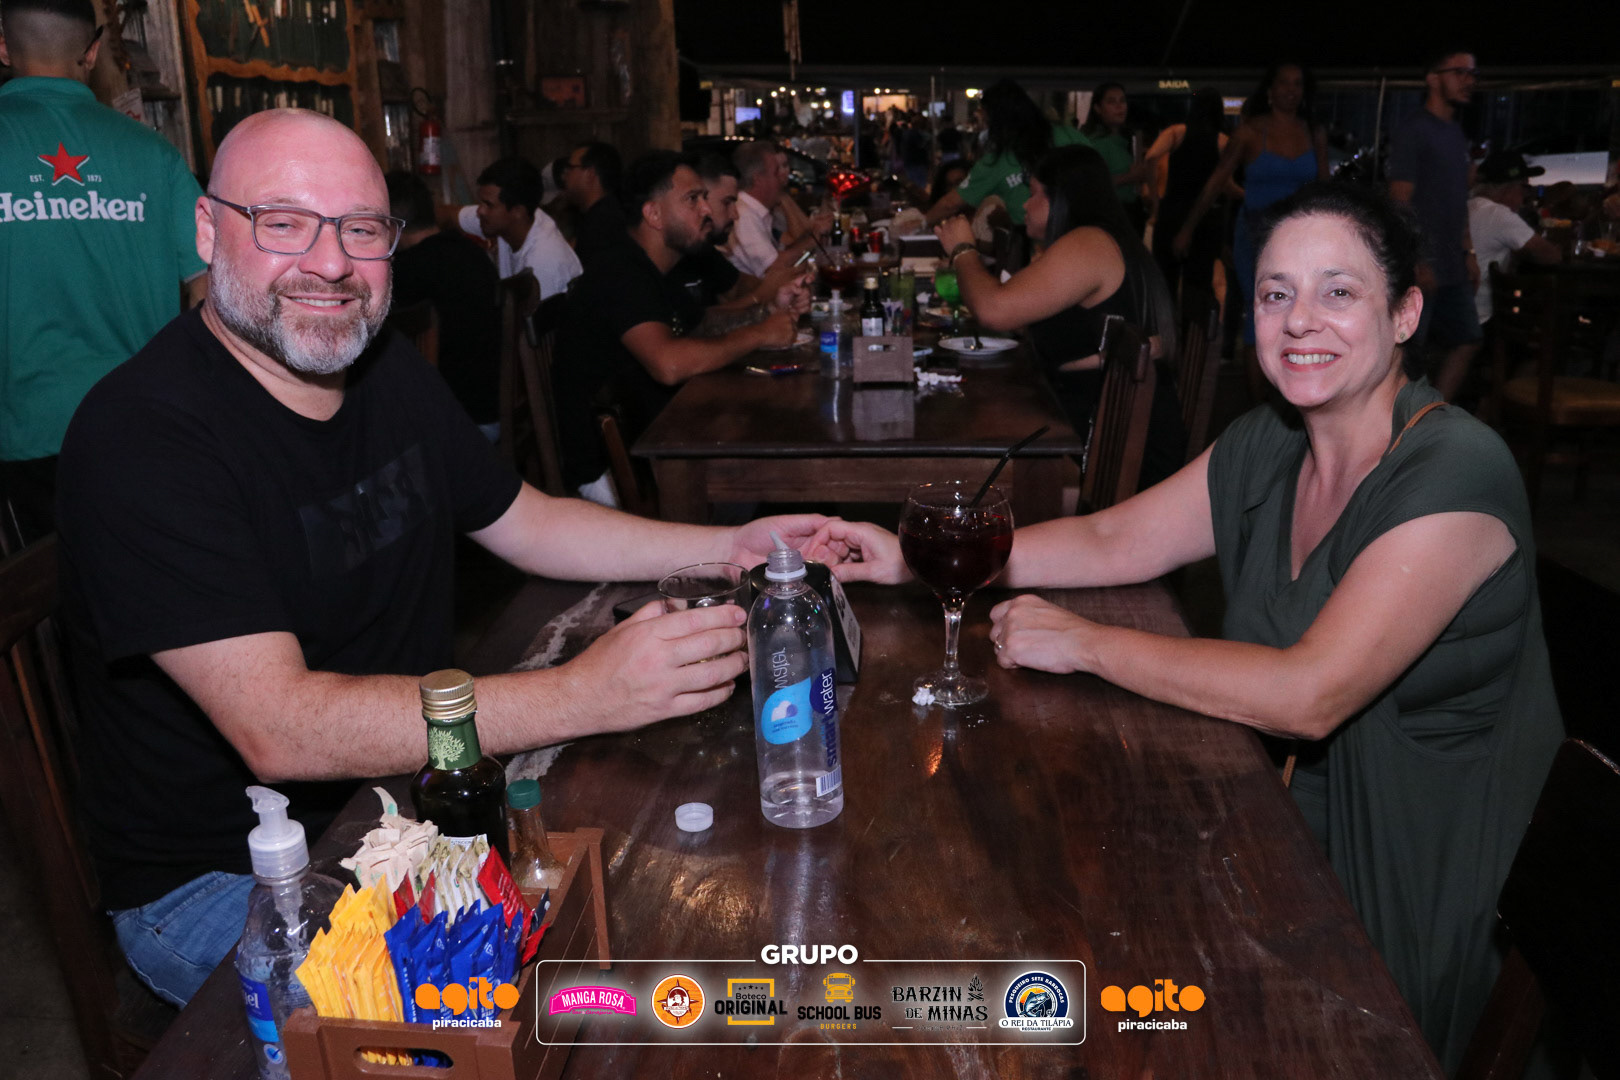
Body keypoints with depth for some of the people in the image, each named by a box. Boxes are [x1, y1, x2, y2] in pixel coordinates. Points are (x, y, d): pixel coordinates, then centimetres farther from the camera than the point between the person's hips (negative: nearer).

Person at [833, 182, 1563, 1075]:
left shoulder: (1454, 473, -24)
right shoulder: (1265, 446, 0)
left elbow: (1310, 694, -30)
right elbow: (1113, 542, 5)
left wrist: (1084, 644, -23)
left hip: (1429, 893, -6)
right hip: (1299, 826, 6)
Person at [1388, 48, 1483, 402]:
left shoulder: (1457, 134, 16)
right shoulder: (1413, 131, -9)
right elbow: (1400, 202, -15)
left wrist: (1468, 252, 14)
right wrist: (1416, 263, -20)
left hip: (1453, 268, 9)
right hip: (1422, 267, -9)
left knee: (1466, 341, 9)